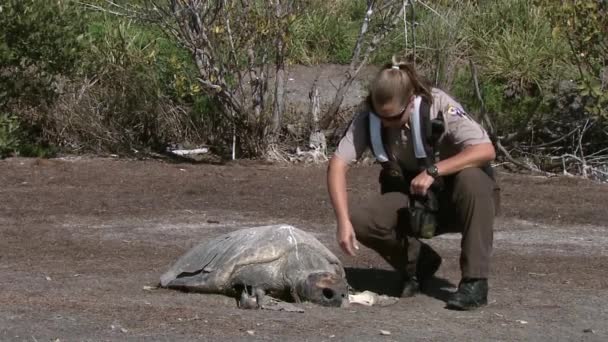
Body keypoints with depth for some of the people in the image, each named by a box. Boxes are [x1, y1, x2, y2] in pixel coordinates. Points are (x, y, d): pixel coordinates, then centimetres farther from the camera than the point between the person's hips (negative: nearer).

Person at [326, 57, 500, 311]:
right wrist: (344, 221, -33)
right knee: (361, 221, -24)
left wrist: (433, 171, -40)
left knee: (471, 178, -37)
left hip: (455, 199, -3)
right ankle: (420, 264, 5)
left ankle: (475, 281, -27)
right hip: (412, 200, 3)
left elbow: (486, 150, -33)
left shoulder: (439, 107, -23)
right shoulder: (368, 118, -14)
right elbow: (338, 164, -20)